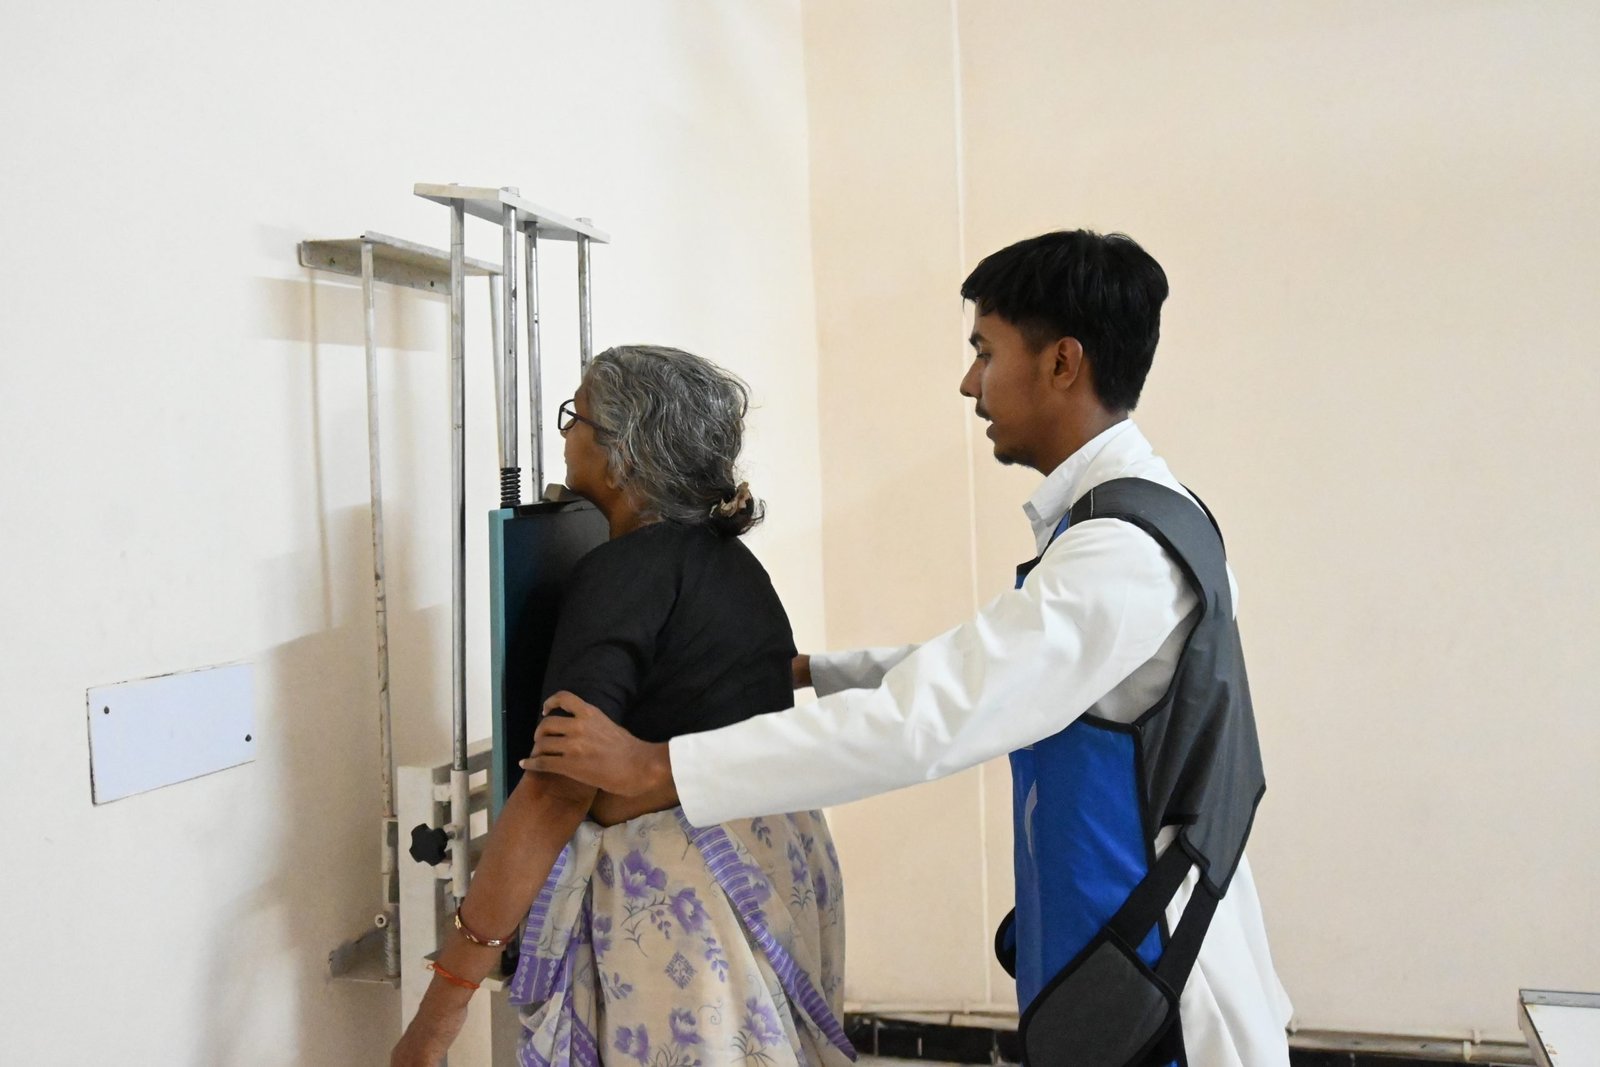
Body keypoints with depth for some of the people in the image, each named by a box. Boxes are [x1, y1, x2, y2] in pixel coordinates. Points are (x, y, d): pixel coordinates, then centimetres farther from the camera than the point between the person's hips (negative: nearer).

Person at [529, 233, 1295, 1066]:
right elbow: (974, 667, 17)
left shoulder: (1122, 552, -25)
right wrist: (806, 670, 13)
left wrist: (652, 764, -24)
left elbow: (919, 724, -29)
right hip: (1121, 964, 9)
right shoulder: (1125, 520, 7)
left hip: (1153, 998, -9)